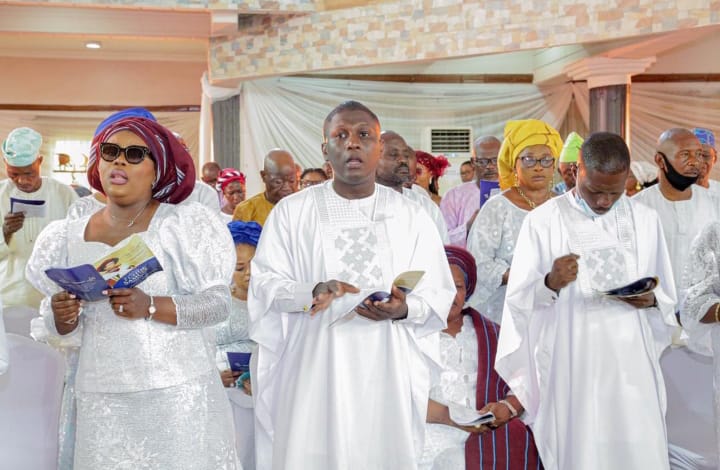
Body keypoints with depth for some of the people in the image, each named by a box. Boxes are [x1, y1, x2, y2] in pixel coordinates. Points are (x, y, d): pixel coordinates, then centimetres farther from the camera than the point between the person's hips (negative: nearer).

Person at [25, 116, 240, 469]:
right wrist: (63, 318, -9)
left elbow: (218, 302, -8)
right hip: (101, 396, 3)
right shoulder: (70, 236, 7)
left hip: (177, 389, -3)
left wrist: (150, 306, -21)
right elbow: (58, 323, 13)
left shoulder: (183, 224, -3)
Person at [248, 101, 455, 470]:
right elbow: (264, 285, -2)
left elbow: (439, 294, 2)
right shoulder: (291, 211, 1)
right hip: (313, 369, -1)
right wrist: (313, 293, -20)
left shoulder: (408, 214, 4)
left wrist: (404, 310, -19)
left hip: (386, 370, 1)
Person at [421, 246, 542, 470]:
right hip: (435, 435, -4)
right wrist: (449, 416, -16)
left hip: (492, 433, 4)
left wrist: (507, 407, -8)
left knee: (523, 448, -26)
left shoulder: (490, 333, 23)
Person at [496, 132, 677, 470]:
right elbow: (518, 300, -4)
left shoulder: (645, 220, 6)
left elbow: (669, 299, 11)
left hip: (632, 367, 2)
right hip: (570, 370, -2)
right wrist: (550, 283, -23)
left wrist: (651, 300, -11)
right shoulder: (542, 221, -3)